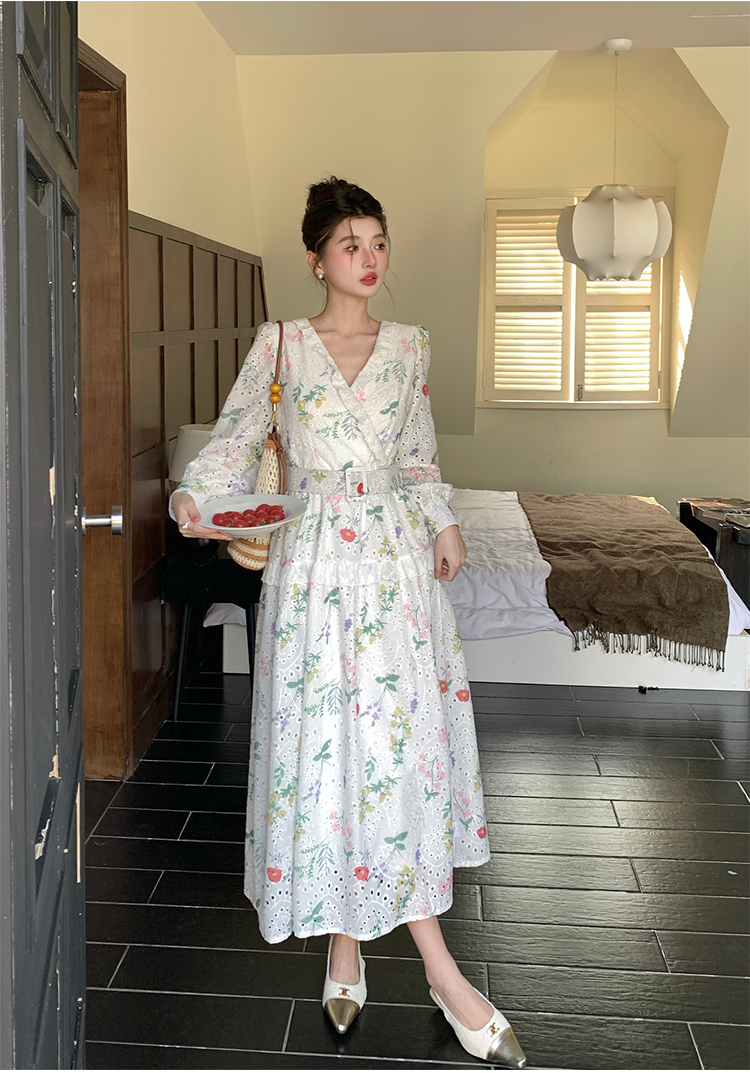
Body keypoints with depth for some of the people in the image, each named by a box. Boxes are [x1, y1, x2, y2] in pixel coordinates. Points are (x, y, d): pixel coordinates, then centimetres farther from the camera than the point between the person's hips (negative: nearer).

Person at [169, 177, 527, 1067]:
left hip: (398, 560, 3)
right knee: (328, 744, -5)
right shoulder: (280, 344, 3)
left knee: (397, 740, 2)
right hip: (314, 565, -3)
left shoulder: (409, 347, 11)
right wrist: (193, 497, -19)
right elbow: (234, 441, -1)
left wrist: (443, 522, 4)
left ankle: (349, 942, 21)